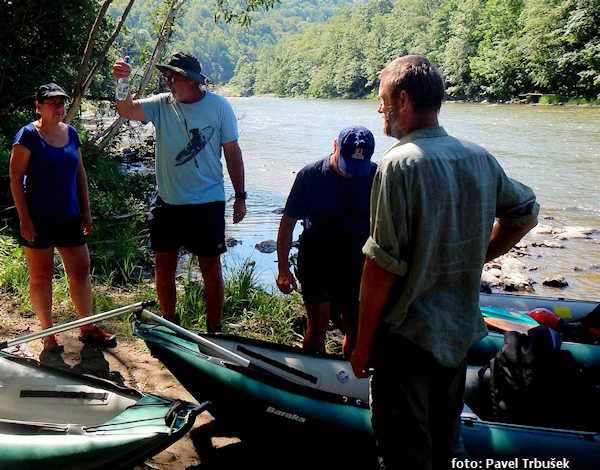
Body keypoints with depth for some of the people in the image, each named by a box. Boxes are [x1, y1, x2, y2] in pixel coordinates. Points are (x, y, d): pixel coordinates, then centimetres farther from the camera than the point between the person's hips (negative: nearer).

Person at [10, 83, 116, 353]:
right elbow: (16, 178, -9)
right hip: (38, 217, -5)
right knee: (41, 274, 4)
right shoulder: (29, 134, -7)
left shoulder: (70, 133, 9)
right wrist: (24, 218, -14)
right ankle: (48, 333, 18)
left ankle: (88, 328, 20)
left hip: (69, 216, 5)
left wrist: (85, 210, 10)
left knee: (81, 270, 8)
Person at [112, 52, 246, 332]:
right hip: (167, 202, 3)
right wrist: (121, 83, -35)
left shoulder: (218, 106, -4)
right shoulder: (162, 104, 1)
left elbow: (232, 153, 0)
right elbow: (127, 111, -15)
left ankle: (214, 331, 20)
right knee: (164, 266, 11)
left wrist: (240, 197, 0)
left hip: (207, 203, -3)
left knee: (211, 269, 4)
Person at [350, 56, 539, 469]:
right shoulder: (481, 158, 2)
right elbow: (525, 214, 17)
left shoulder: (401, 163, -19)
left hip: (407, 335, -7)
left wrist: (363, 343, -11)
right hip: (460, 331, 7)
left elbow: (383, 263, -20)